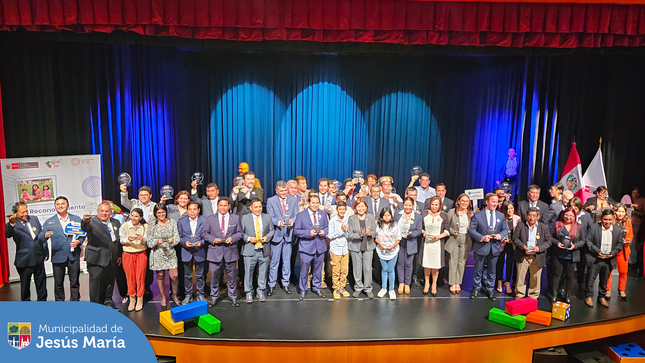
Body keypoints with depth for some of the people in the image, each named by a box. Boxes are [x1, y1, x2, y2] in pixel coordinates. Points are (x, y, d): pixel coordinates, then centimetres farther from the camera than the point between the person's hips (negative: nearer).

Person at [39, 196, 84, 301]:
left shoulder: (76, 219, 9)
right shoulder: (49, 222, 6)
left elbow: (83, 234, 10)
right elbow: (40, 236, 1)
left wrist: (79, 241, -10)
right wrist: (45, 235, -22)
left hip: (74, 256, 0)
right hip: (58, 256, 0)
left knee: (74, 282, 6)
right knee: (58, 283, 9)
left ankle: (75, 302, 18)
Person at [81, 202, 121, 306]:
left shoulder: (115, 222, 12)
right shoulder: (92, 222, -7)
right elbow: (85, 228, -30)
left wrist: (119, 254, 17)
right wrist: (85, 221, -54)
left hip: (111, 259, 5)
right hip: (97, 259, -5)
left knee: (109, 281, 14)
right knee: (96, 281, 0)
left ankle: (108, 302, 29)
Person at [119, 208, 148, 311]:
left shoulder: (145, 226, -3)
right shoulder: (124, 226, -5)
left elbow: (147, 242, -3)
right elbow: (121, 240, -2)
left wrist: (142, 239, -25)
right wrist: (128, 239, -23)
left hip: (141, 254, 0)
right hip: (128, 254, 0)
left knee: (140, 276, 2)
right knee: (130, 277, 6)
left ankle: (140, 299, 16)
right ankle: (132, 299, 21)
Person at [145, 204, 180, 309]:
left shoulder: (172, 223, 3)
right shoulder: (151, 225, 0)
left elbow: (177, 237, 1)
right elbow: (148, 241, -2)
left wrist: (173, 240, -21)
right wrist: (157, 241, -22)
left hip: (170, 253, 0)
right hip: (157, 254, 0)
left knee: (174, 276, -5)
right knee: (160, 276, 8)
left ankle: (175, 296, 17)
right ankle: (163, 298, 24)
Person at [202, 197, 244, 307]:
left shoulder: (236, 218, 6)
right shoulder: (210, 219, 5)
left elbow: (240, 233, 8)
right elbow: (204, 233, 5)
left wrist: (232, 238, -11)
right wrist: (213, 239, -11)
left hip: (230, 252, 0)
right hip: (215, 252, 0)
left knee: (232, 276, 8)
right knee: (214, 276, 6)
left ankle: (233, 297, 23)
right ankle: (214, 297, 23)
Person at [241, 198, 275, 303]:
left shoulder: (267, 217, 8)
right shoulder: (245, 218, 1)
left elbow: (272, 230, 12)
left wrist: (267, 237, -7)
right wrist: (248, 238, -14)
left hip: (264, 250, 2)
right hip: (250, 250, -2)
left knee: (263, 272, 10)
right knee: (248, 272, 2)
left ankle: (261, 291, 25)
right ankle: (249, 293, 17)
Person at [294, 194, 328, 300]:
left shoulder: (323, 214, 8)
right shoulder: (301, 215, -4)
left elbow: (327, 227, 15)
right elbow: (296, 231, -6)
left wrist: (324, 232, -8)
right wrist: (308, 233, -18)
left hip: (320, 246, 4)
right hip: (306, 247, -3)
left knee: (318, 269, 15)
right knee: (304, 270, 1)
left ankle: (316, 288, 32)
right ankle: (303, 290, 17)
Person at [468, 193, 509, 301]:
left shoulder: (501, 215, 6)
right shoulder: (478, 215, -6)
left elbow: (505, 230, 10)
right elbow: (471, 230, -7)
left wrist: (500, 235, -11)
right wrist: (481, 238, -19)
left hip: (494, 247, 3)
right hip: (481, 247, -3)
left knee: (492, 270, 14)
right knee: (478, 269, 8)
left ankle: (490, 289, 29)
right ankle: (476, 288, 25)